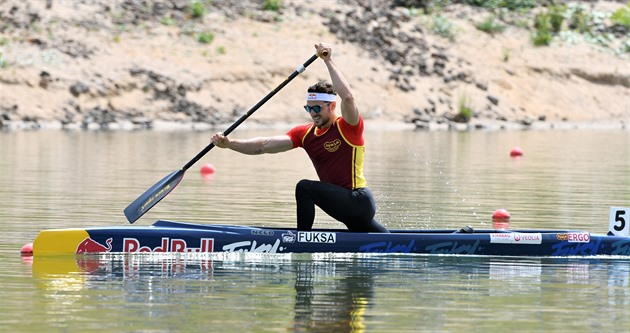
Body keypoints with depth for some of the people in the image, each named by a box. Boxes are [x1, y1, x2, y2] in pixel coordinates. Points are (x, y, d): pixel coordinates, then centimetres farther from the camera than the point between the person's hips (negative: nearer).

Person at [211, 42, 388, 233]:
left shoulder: (348, 127, -11)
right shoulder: (305, 133, 7)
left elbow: (347, 97, -33)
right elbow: (266, 145, -3)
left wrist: (328, 61, -28)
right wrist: (229, 144, -15)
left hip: (359, 201, -9)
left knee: (304, 187, -23)